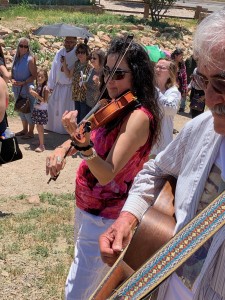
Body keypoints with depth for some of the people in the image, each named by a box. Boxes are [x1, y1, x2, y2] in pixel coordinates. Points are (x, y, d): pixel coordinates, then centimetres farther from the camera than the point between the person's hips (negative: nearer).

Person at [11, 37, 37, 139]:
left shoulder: (30, 59, -14)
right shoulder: (16, 58, 4)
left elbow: (34, 75, -14)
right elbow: (12, 72, 13)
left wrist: (23, 83, -21)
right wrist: (12, 80, -7)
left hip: (27, 89, -7)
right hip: (17, 89, 7)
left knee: (28, 111, 2)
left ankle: (30, 132, 16)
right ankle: (25, 129, 33)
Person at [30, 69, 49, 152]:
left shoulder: (45, 88, -15)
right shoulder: (38, 86, 7)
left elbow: (44, 100, -19)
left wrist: (36, 95, -25)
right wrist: (32, 92, 0)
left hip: (42, 110, -7)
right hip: (37, 109, 7)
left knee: (39, 127, -7)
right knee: (39, 127, 12)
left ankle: (41, 146, -2)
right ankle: (41, 142, 22)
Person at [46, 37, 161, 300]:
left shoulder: (138, 117, -24)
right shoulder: (115, 108, 4)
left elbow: (107, 175, -31)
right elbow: (93, 140, 9)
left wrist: (83, 143, -47)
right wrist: (62, 148, -12)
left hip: (103, 219, -9)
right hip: (88, 208, 9)